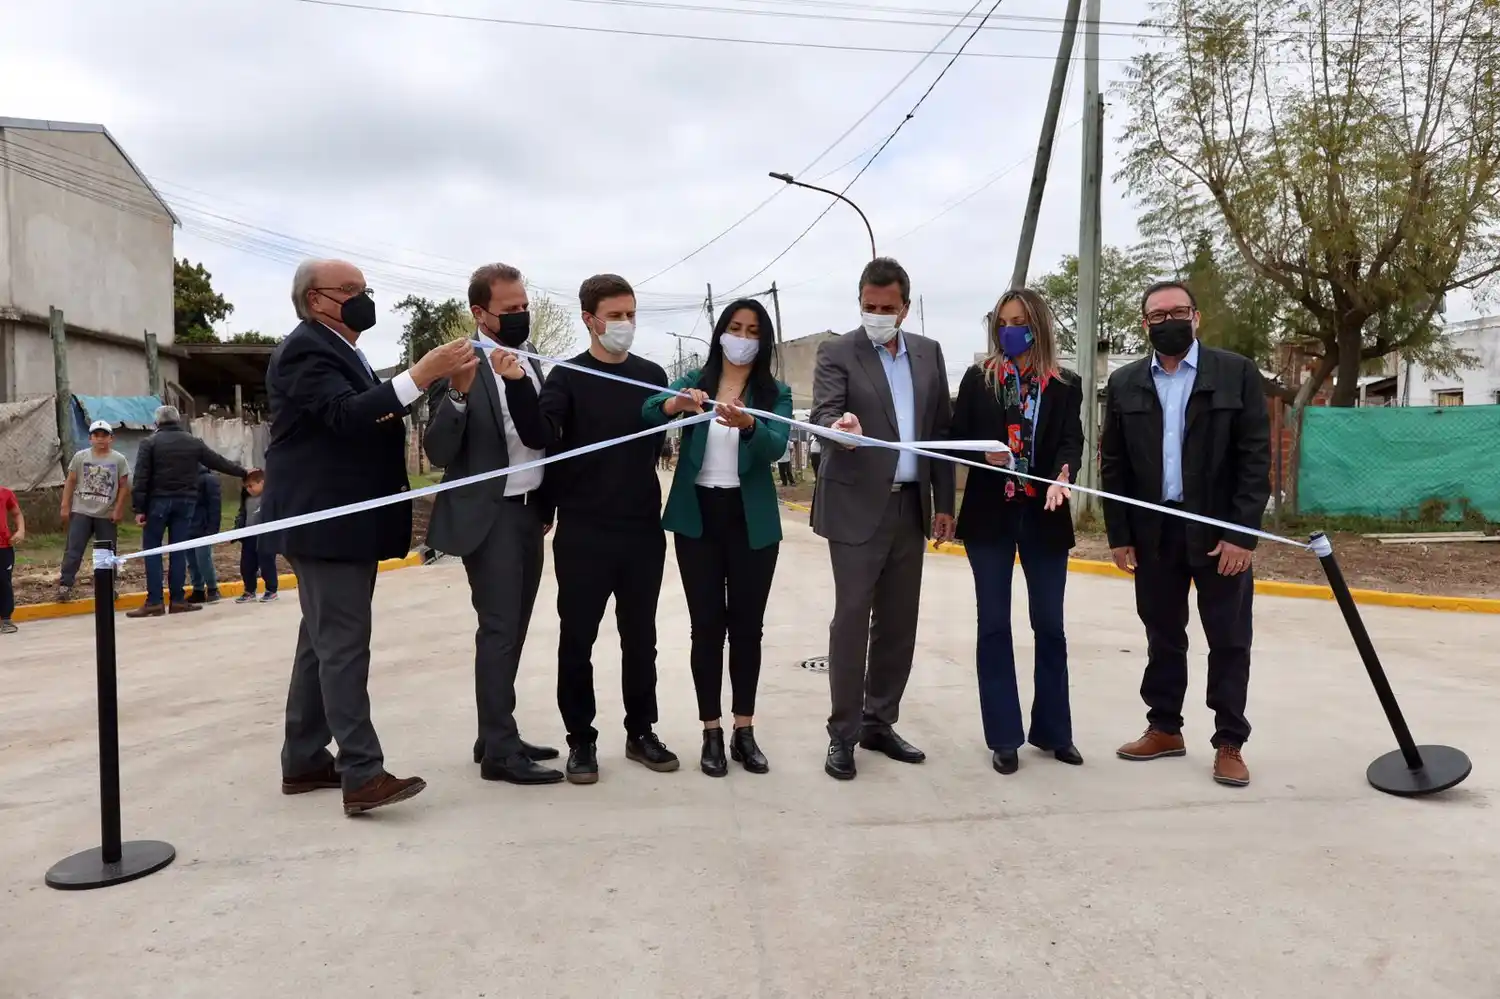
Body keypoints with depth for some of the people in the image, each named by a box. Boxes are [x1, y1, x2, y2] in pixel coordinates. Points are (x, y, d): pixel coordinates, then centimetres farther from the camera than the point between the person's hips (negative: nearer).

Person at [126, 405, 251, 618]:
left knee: (151, 549, 3)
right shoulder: (193, 442, 9)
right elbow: (219, 462, 15)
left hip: (159, 501, -3)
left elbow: (141, 477, -7)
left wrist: (139, 508, -7)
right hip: (185, 501, 3)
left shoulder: (150, 442, 0)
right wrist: (243, 473, 28)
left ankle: (154, 602, -2)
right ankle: (177, 600, 5)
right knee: (178, 550, 6)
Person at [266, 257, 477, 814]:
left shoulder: (340, 352, 20)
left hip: (347, 521, 11)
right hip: (324, 521, -11)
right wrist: (421, 375, -36)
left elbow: (366, 421, 19)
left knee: (323, 642, 13)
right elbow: (347, 415, -28)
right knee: (343, 646, -13)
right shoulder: (306, 350, -12)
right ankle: (362, 774, -14)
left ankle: (304, 761, 21)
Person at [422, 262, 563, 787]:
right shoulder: (461, 366, -11)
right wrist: (457, 392, -29)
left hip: (529, 509, 7)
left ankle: (496, 736, 23)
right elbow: (439, 453, -18)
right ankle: (499, 751, 3)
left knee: (513, 629, 12)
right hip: (489, 514, -7)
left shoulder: (532, 364, 11)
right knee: (498, 630, -5)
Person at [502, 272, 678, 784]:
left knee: (639, 638, 11)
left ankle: (641, 732, 25)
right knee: (577, 640, 5)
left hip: (643, 530, 3)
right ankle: (581, 739, 18)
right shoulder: (567, 377, -3)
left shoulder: (652, 375, 7)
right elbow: (539, 435, -17)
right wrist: (517, 383, -30)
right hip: (583, 533, -3)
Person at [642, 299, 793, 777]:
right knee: (707, 625, 3)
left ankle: (744, 730, 16)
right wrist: (675, 404, -35)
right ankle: (711, 733, 11)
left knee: (747, 626, 5)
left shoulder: (775, 393, 2)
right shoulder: (694, 382, 4)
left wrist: (747, 423, -36)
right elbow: (647, 411, -14)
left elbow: (776, 445, -16)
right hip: (698, 516, 0)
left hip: (752, 520, 0)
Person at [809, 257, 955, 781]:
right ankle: (842, 733, 8)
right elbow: (823, 412, -18)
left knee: (898, 622, 10)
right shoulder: (837, 352, -3)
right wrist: (839, 424, -42)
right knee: (852, 620, -3)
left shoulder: (929, 353, 10)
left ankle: (879, 723, 23)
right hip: (857, 507, -5)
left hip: (911, 507, 5)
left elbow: (941, 429, 11)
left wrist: (944, 502, 7)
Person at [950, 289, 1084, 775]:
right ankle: (1004, 737, 14)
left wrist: (1061, 475, -27)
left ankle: (1053, 730, 24)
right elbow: (956, 437, 3)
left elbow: (1071, 441, -6)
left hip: (1044, 515, 1)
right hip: (990, 514, 0)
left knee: (1050, 625, 9)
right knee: (994, 625, 4)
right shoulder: (978, 378, 4)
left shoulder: (1065, 385, 4)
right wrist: (985, 453, -17)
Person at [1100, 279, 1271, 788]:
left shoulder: (1237, 373, -2)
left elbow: (1256, 457, -6)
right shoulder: (1124, 383, 6)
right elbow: (1113, 464, 6)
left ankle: (1229, 743, 15)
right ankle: (1164, 729, 25)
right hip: (1153, 532, 3)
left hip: (1219, 530, -2)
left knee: (1229, 641, 4)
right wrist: (1119, 535, 1)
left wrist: (1242, 534, -13)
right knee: (1163, 637, 12)